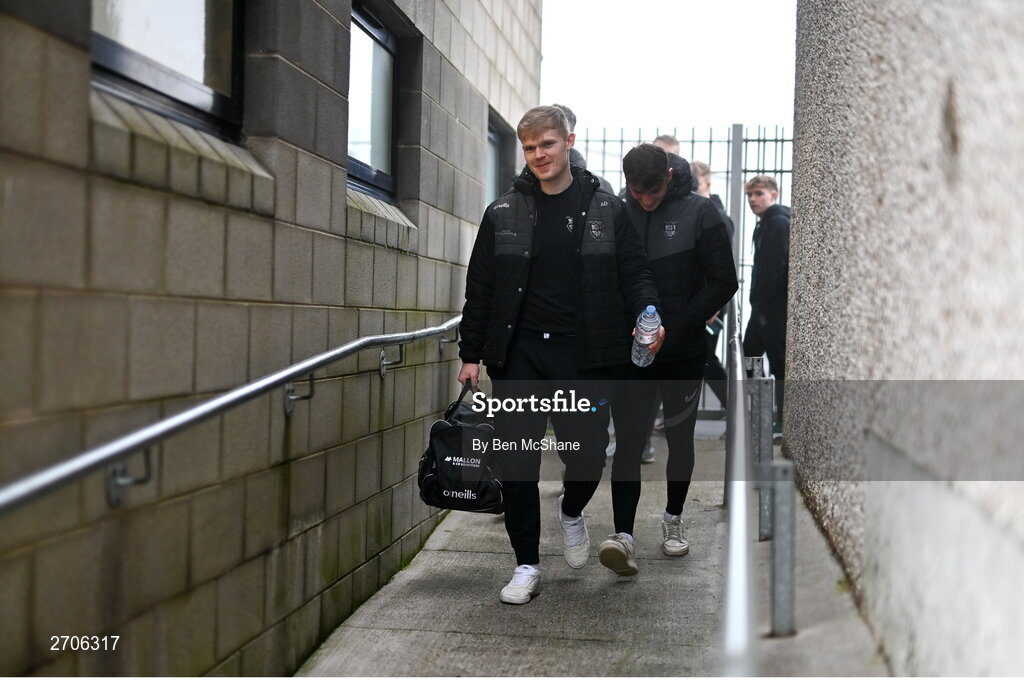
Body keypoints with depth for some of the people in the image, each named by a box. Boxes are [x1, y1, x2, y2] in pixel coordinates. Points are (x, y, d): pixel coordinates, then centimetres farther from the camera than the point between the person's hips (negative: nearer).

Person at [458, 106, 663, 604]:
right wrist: (470, 353, 6)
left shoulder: (606, 210, 5)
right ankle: (527, 565, 15)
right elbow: (480, 287, 9)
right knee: (517, 463, 1)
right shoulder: (503, 213, 7)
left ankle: (571, 512, 37)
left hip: (582, 356, -1)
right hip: (519, 355, 1)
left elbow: (634, 274, 7)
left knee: (587, 457, 1)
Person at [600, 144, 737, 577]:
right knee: (628, 443, -5)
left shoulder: (699, 213, -7)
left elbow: (724, 282, -6)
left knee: (680, 439, 13)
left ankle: (673, 518, 31)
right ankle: (623, 534, -7)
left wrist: (679, 325, -14)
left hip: (684, 354, 0)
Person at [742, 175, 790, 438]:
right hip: (762, 308, 10)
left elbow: (774, 269, -21)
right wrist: (758, 304, 13)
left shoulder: (779, 223, -14)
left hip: (776, 309, -10)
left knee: (779, 364, -2)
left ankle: (782, 424, 5)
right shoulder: (763, 225, 18)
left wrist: (764, 303, -19)